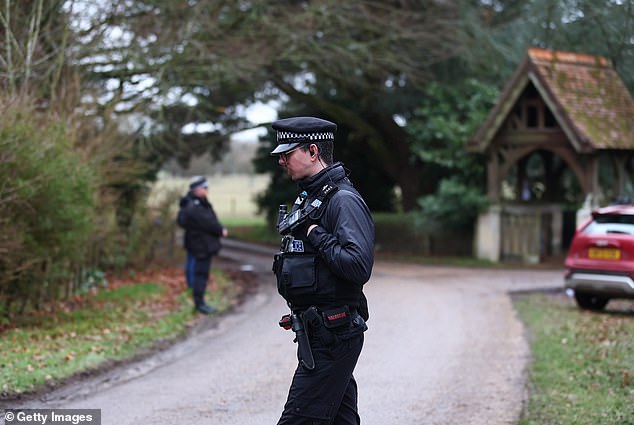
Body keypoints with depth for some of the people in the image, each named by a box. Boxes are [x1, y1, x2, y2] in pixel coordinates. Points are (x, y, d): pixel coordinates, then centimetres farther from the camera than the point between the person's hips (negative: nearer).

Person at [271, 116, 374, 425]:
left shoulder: (344, 200, -15)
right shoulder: (307, 199, 16)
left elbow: (358, 266, -27)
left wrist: (316, 236, -18)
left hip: (332, 337, -10)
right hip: (316, 334, 10)